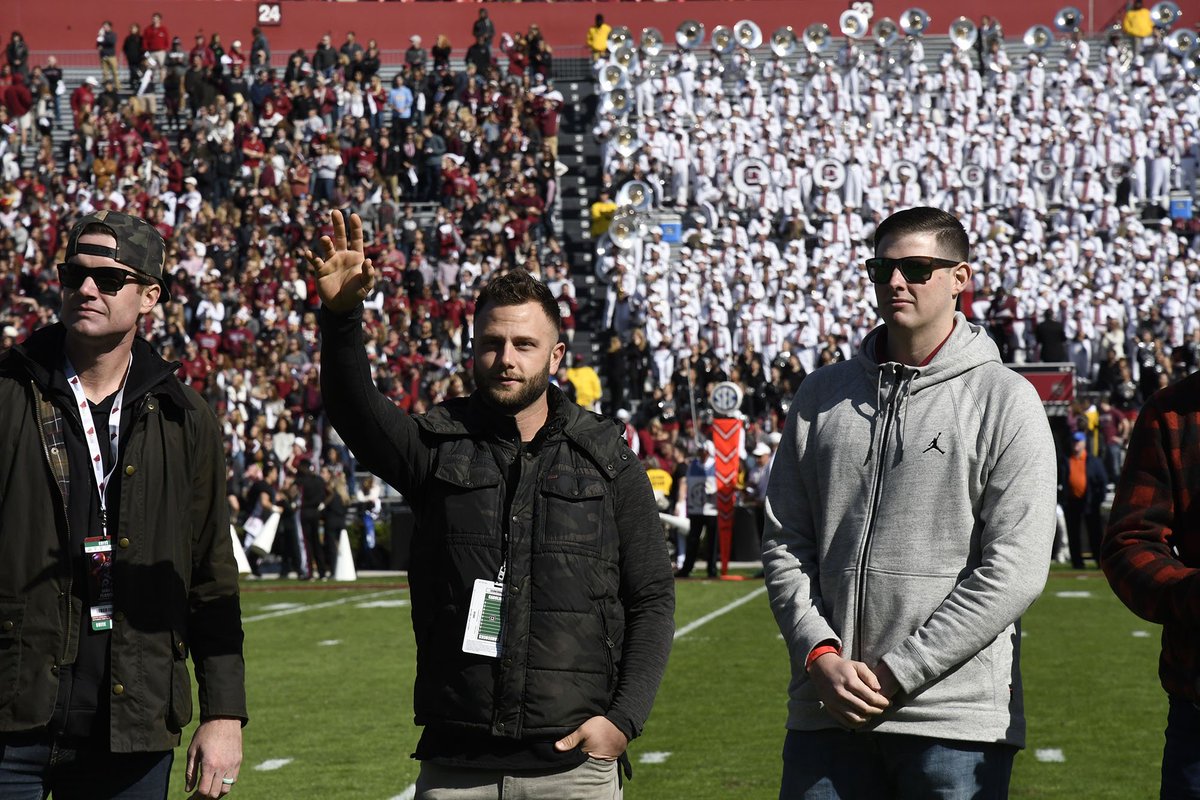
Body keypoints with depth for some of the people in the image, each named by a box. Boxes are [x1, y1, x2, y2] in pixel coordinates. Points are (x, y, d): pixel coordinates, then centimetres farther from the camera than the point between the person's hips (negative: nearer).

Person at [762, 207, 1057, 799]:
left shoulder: (1006, 401, -1)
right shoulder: (822, 395, 12)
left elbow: (1014, 570, -9)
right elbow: (784, 543, 11)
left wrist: (896, 673, -12)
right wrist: (820, 653, -5)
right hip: (825, 713, 3)